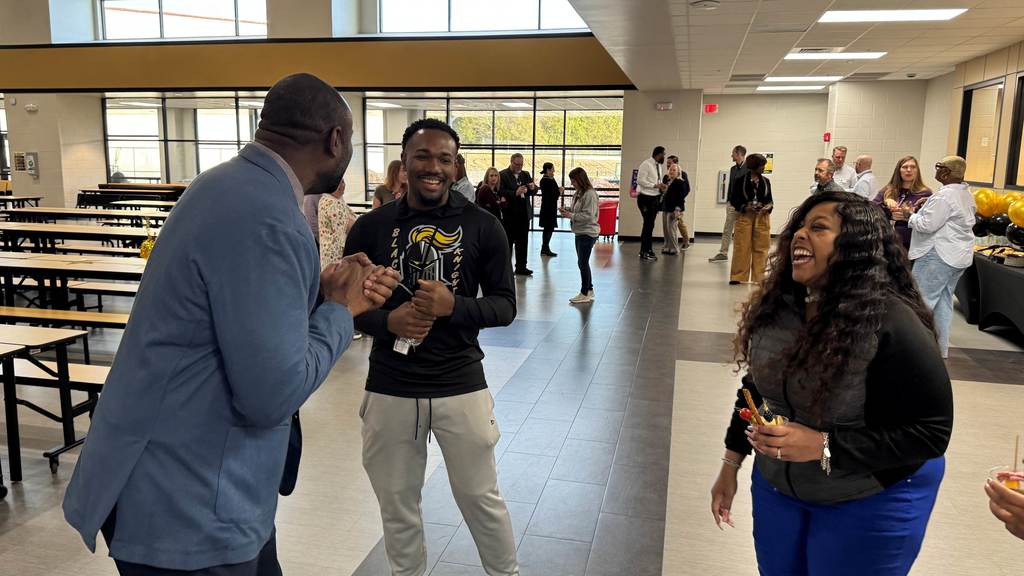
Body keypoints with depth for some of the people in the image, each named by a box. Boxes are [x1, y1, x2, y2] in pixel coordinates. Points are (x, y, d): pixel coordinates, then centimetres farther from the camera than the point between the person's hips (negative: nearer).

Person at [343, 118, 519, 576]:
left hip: (461, 385, -1)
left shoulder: (483, 227, -5)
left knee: (481, 497, 15)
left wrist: (454, 306, -21)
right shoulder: (371, 227, -3)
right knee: (397, 504, 17)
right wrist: (387, 321, -17)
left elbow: (505, 305, -2)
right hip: (389, 388, 1)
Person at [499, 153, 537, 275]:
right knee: (508, 242, 0)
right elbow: (500, 192, -16)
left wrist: (533, 188, -7)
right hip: (509, 214, -6)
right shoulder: (503, 175, -5)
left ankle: (521, 266, 18)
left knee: (523, 242, 10)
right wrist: (515, 193, -27)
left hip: (524, 213, 6)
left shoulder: (526, 174, 15)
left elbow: (533, 191, 16)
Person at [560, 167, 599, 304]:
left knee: (583, 263, -4)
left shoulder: (590, 194, -17)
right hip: (580, 232, 10)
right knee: (583, 263, 15)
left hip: (588, 233, -10)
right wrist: (568, 211, 3)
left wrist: (570, 215, -20)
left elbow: (588, 216, -23)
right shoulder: (578, 193, 12)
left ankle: (585, 293, 6)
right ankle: (589, 290, 26)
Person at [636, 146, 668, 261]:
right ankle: (644, 252, -1)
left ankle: (648, 250, 20)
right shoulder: (646, 164, -14)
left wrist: (661, 186, 0)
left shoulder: (658, 165, 13)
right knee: (648, 224, -8)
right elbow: (640, 180, -20)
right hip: (646, 198, -9)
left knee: (650, 225, 12)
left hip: (655, 198, 9)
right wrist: (656, 185, -21)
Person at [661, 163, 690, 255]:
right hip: (665, 209, 8)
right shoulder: (668, 181, 16)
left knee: (672, 229, -8)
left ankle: (674, 249, -1)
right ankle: (667, 247, 17)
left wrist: (677, 209, -21)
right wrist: (661, 206, 16)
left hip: (674, 210, -8)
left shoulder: (680, 182, -7)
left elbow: (681, 196, -14)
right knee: (665, 229, 9)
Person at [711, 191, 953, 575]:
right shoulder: (776, 308, -6)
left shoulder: (892, 324, -25)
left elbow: (930, 432, -23)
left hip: (870, 500, -5)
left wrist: (823, 447, -30)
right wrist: (730, 465, 9)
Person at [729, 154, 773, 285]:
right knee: (742, 247, -1)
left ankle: (759, 277, 10)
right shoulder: (740, 180, -2)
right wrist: (745, 207, -16)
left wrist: (769, 206, -8)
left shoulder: (766, 181, 9)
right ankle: (738, 277, 7)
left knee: (761, 248, 3)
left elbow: (770, 199, 13)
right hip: (744, 216, -3)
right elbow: (733, 200, -2)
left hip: (762, 217, 3)